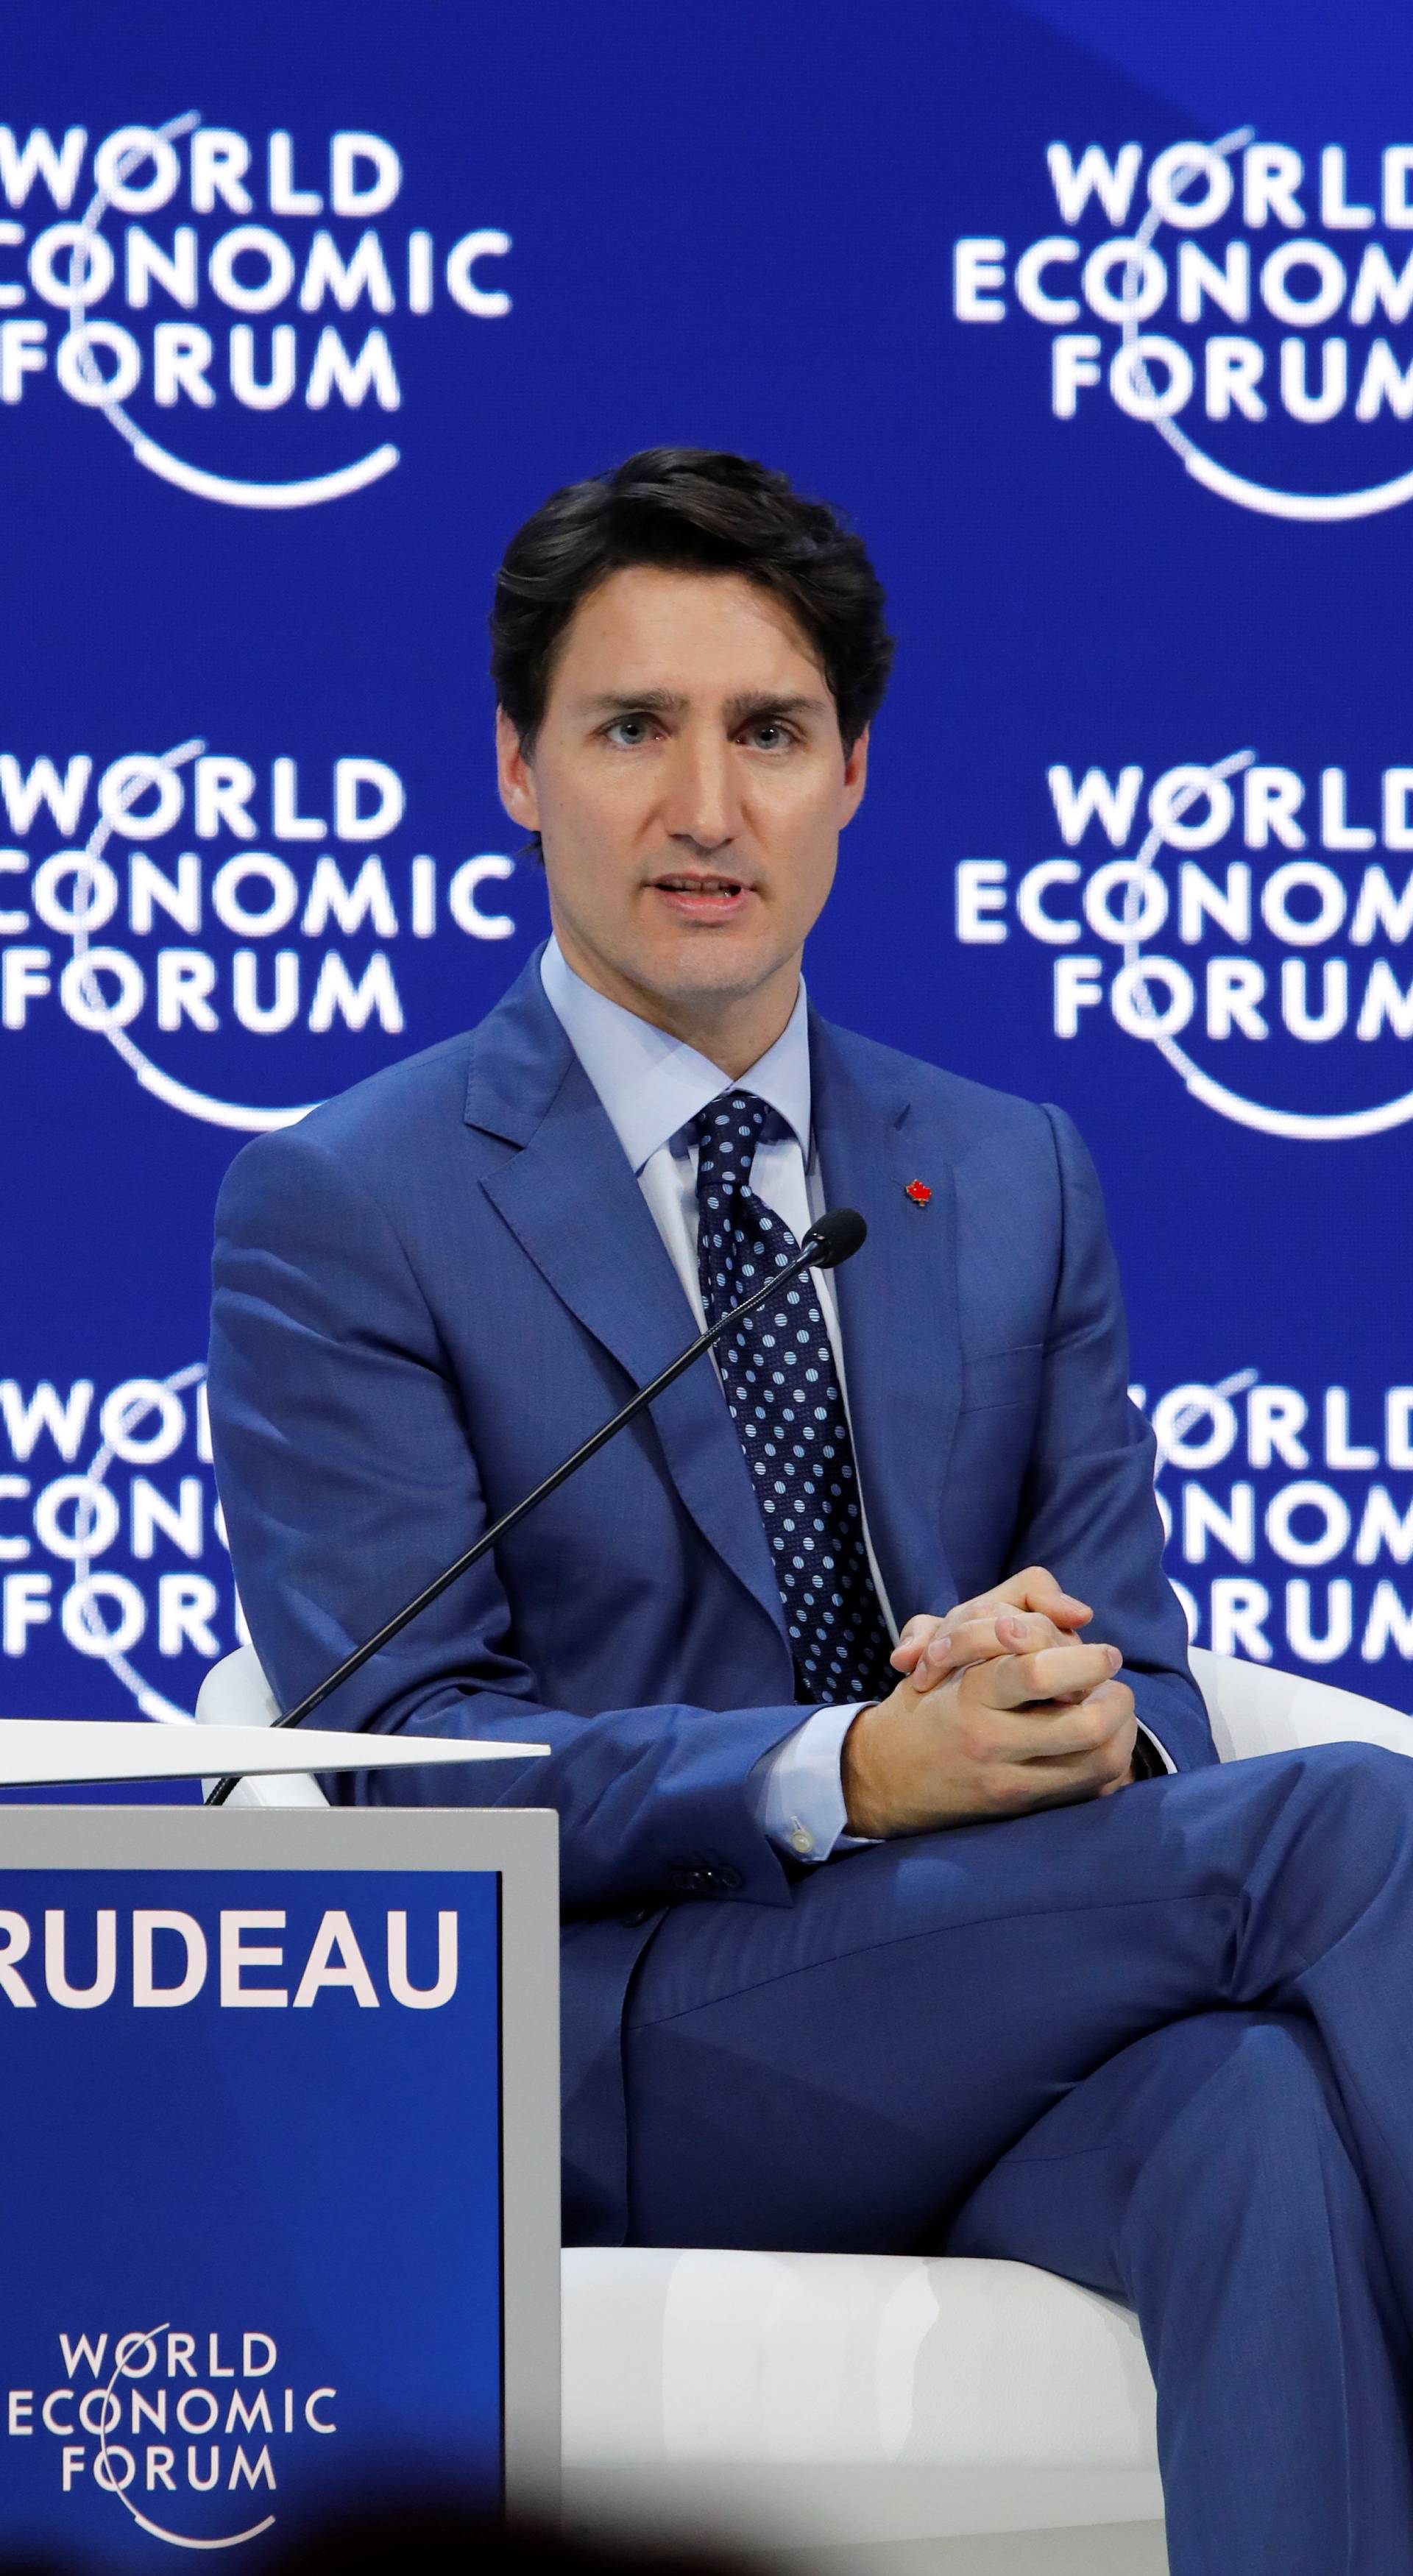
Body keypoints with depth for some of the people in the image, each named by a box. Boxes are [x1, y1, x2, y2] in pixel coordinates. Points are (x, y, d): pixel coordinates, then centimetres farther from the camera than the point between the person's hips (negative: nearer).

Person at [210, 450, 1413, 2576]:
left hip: (998, 2036, 4)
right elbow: (404, 1763, -8)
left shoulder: (1017, 1182, 18)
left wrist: (1086, 1721, -15)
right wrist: (848, 1772, -24)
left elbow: (1143, 1676, 13)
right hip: (605, 2050, -4)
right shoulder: (342, 1215, 2)